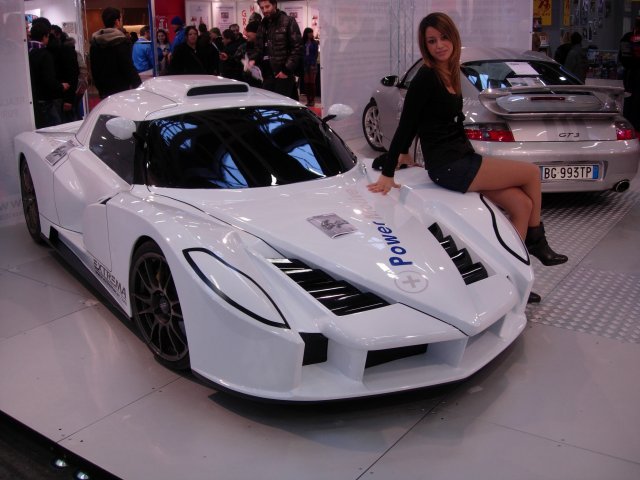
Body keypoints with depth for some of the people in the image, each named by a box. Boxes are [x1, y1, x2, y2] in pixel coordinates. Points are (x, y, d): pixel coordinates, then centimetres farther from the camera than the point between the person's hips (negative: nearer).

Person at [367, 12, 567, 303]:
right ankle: (537, 242, 18)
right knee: (532, 173, -1)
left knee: (521, 205, -1)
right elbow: (405, 125, -15)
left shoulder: (449, 74, 11)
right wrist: (387, 175, -15)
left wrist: (404, 153, 26)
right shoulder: (426, 78, -14)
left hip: (461, 159, 8)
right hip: (447, 167, -8)